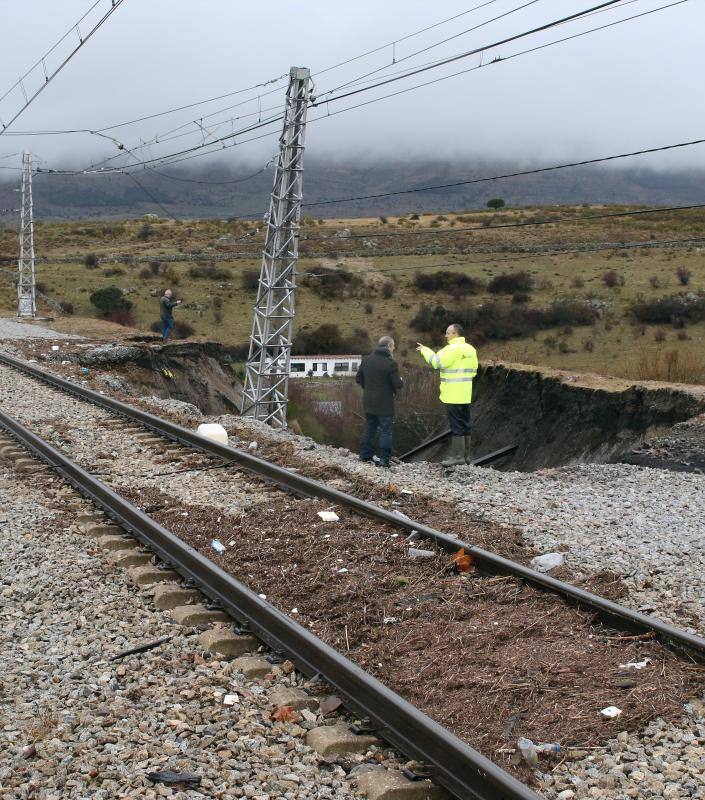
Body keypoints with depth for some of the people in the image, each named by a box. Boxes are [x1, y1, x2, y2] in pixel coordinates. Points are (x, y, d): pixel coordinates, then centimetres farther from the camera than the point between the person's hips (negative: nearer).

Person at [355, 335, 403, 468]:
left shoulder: (366, 360, 2)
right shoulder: (391, 363, -17)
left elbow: (358, 378, 7)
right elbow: (397, 384, -17)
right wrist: (400, 381, 5)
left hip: (368, 402, 6)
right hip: (384, 404, -6)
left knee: (369, 429, 19)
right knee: (385, 431, 2)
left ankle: (365, 455, 23)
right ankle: (384, 459, 1)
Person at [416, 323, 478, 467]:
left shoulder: (453, 349, -15)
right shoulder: (470, 349, 11)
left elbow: (436, 362, -16)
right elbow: (473, 370, 15)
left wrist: (425, 350, -3)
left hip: (453, 395, -8)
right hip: (465, 395, 8)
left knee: (456, 425, -6)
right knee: (465, 424, 12)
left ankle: (457, 456, -4)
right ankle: (465, 455, 17)